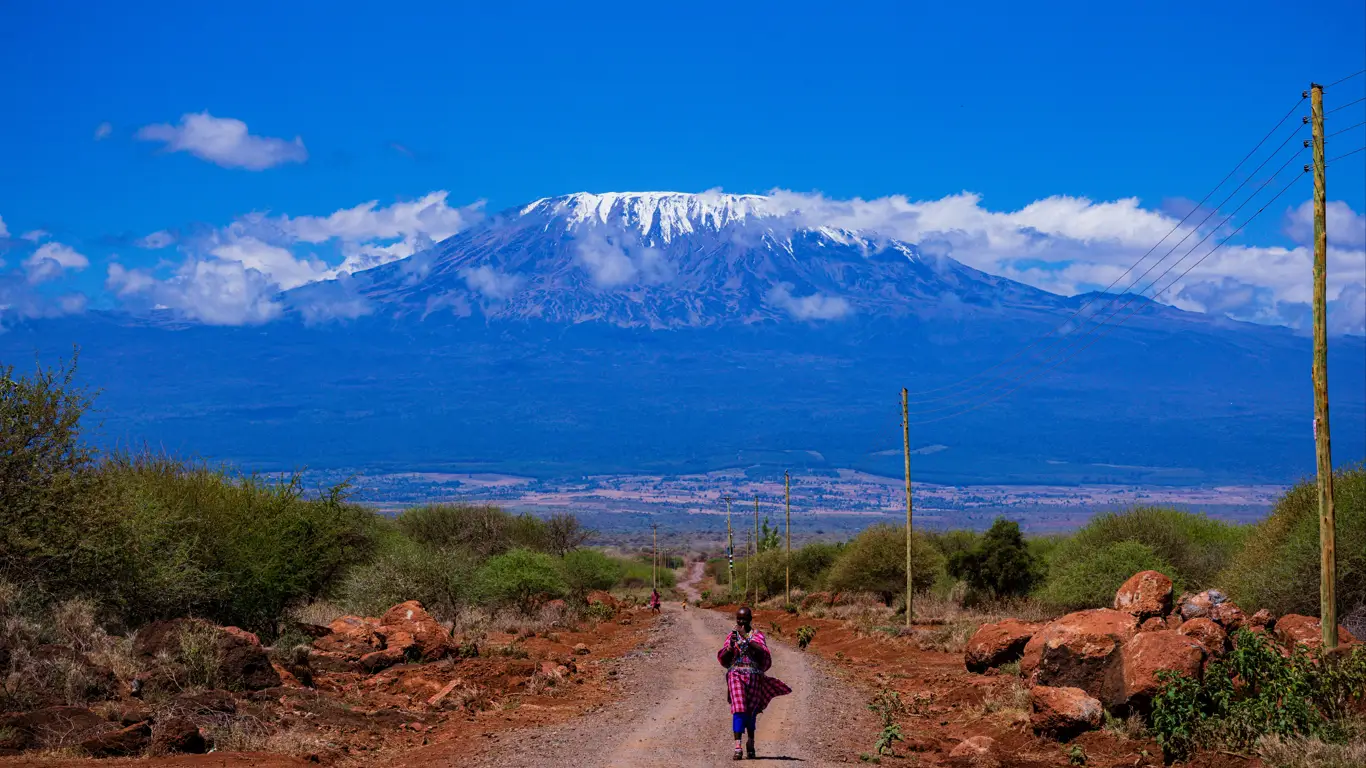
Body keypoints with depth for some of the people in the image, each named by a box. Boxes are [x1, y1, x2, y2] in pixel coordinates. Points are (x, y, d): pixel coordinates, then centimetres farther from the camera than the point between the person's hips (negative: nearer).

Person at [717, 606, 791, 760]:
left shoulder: (757, 635, 3)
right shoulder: (732, 635, 9)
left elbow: (762, 651, -15)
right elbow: (722, 658, 4)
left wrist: (746, 639, -25)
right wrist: (730, 646, -16)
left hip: (753, 676, 0)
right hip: (736, 675, 0)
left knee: (751, 710, 9)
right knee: (739, 709, -13)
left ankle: (751, 742, 30)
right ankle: (737, 747, -19)